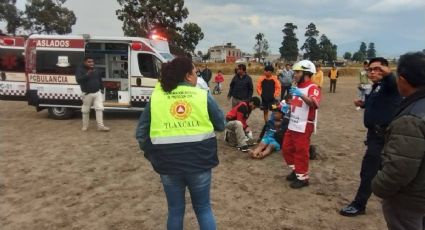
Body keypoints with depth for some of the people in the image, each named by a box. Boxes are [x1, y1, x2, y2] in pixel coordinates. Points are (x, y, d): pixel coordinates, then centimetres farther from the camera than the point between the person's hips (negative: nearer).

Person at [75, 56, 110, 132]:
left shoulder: (96, 70, 10)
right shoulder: (80, 70, -7)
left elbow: (100, 80, 22)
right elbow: (78, 80, -23)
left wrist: (102, 89, 17)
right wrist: (87, 75, -36)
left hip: (97, 93, 4)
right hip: (87, 94, -4)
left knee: (99, 108, -4)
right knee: (86, 110, 8)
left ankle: (100, 126, -2)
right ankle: (85, 125, 24)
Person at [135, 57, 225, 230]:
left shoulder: (156, 97, -1)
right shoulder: (203, 95, -6)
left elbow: (141, 133, 2)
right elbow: (221, 125, 3)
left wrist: (152, 155, 13)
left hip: (168, 163, 2)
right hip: (199, 161, -1)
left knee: (175, 210, 20)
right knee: (203, 208, 19)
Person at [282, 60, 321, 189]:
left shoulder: (313, 88, -15)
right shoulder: (297, 87, 14)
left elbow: (314, 104, -34)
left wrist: (301, 95, -48)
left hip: (304, 127, -9)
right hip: (292, 125, 9)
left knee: (301, 153, 0)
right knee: (287, 149, 17)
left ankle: (303, 177, 15)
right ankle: (296, 170, 34)